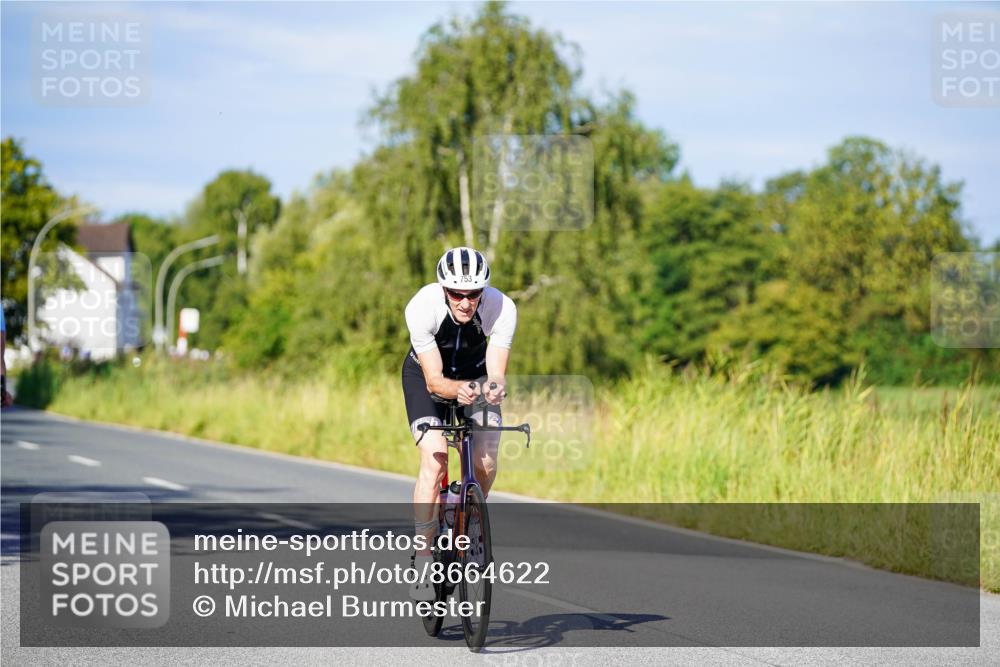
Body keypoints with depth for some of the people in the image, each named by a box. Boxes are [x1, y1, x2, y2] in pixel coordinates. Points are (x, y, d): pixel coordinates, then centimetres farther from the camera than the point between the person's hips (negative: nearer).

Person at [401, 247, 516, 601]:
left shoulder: (502, 308, -30)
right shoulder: (422, 308, -34)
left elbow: (496, 372, -32)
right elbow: (434, 380, -33)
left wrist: (495, 387, -56)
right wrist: (457, 390, -54)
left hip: (475, 375, 2)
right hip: (426, 374, -2)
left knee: (486, 465, -16)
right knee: (434, 459, -22)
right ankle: (423, 560, -16)